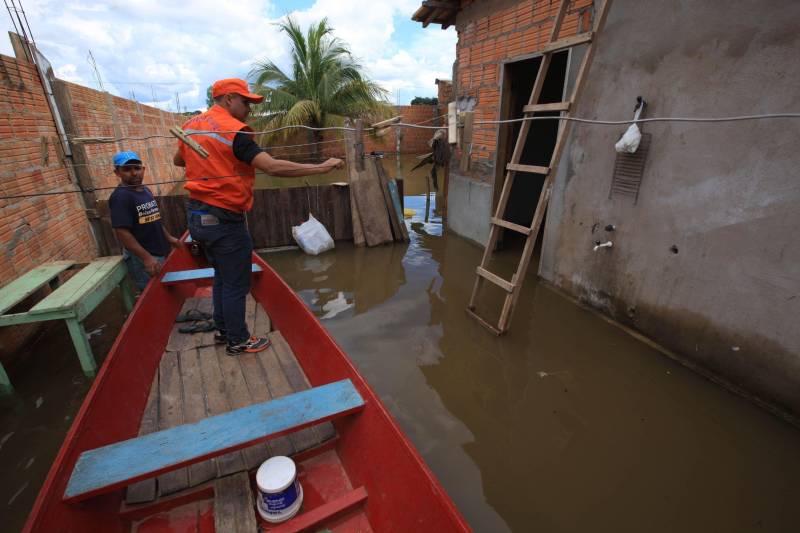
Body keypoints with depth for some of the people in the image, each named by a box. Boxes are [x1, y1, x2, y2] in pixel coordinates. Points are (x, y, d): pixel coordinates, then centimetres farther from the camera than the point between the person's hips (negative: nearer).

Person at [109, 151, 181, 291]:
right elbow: (122, 232, -21)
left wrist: (168, 238, 17)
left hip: (158, 252, 9)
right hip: (141, 257, -8)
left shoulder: (145, 190, 10)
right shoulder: (120, 196, -16)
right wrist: (146, 257, -25)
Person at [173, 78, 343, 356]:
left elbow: (178, 160, 24)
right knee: (235, 284, 5)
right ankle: (238, 341, 20)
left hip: (196, 214, 9)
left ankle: (223, 329, 36)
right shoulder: (234, 131, -17)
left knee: (222, 275, 22)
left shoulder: (191, 124, 8)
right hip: (224, 219, -9)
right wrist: (322, 167, -24)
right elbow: (273, 167, -28)